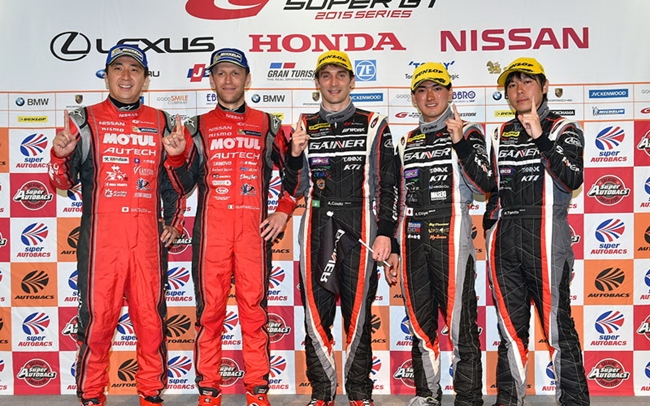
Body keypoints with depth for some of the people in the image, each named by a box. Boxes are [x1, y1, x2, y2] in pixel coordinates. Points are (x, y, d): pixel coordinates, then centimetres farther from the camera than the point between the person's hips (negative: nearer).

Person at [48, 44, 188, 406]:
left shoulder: (162, 123, 13)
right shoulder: (85, 121, 6)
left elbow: (174, 184, 20)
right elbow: (64, 181, 6)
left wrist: (175, 222, 8)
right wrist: (60, 155, -12)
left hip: (148, 240, 2)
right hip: (101, 240, -2)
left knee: (152, 321, 5)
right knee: (98, 319, 0)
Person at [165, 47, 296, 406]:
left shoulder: (267, 125, 13)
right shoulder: (198, 127, 12)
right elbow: (183, 183, 6)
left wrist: (283, 211, 9)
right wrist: (176, 154, -11)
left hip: (254, 229, 0)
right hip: (211, 230, 0)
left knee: (254, 308, 1)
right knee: (210, 309, 1)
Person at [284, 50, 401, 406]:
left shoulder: (373, 126, 8)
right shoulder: (305, 128, 15)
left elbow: (389, 185, 3)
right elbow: (295, 190, 12)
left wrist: (386, 233, -6)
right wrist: (296, 154, -5)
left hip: (360, 229, -2)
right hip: (317, 230, 2)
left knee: (358, 313, 0)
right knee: (316, 313, 2)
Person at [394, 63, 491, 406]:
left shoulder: (467, 133, 3)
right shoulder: (407, 143, 18)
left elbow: (485, 184, -12)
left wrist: (461, 143, -22)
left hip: (450, 238, -5)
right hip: (413, 240, 5)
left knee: (460, 323, -6)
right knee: (420, 323, 10)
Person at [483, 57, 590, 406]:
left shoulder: (564, 129, 4)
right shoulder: (501, 135, 18)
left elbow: (572, 179, -13)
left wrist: (541, 137, -19)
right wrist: (489, 231, 15)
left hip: (545, 236, -5)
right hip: (504, 238, 5)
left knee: (558, 326, -6)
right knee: (510, 328, 10)